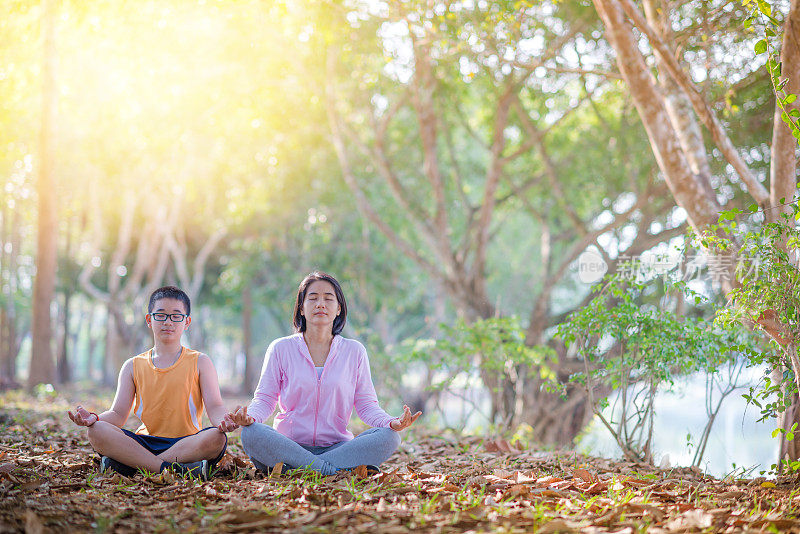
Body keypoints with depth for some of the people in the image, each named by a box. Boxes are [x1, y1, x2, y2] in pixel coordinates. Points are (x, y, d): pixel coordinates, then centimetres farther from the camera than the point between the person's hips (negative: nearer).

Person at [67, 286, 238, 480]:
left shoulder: (199, 362, 9)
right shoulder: (133, 366, 14)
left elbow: (214, 407, -1)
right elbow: (118, 414, 8)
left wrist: (223, 420, -26)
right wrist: (94, 418, -15)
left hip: (187, 442, -1)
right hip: (145, 442, 1)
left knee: (216, 438, -36)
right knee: (96, 431, -24)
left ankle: (126, 465, -30)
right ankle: (170, 468, -34)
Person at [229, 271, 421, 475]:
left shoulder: (354, 351, 10)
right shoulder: (280, 349, 7)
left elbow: (366, 404, 8)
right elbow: (265, 398, 6)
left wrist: (391, 422, -14)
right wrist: (249, 416, -18)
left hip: (337, 447, 1)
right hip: (288, 445, -1)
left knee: (389, 437, -26)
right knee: (251, 434, -32)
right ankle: (336, 472, -32)